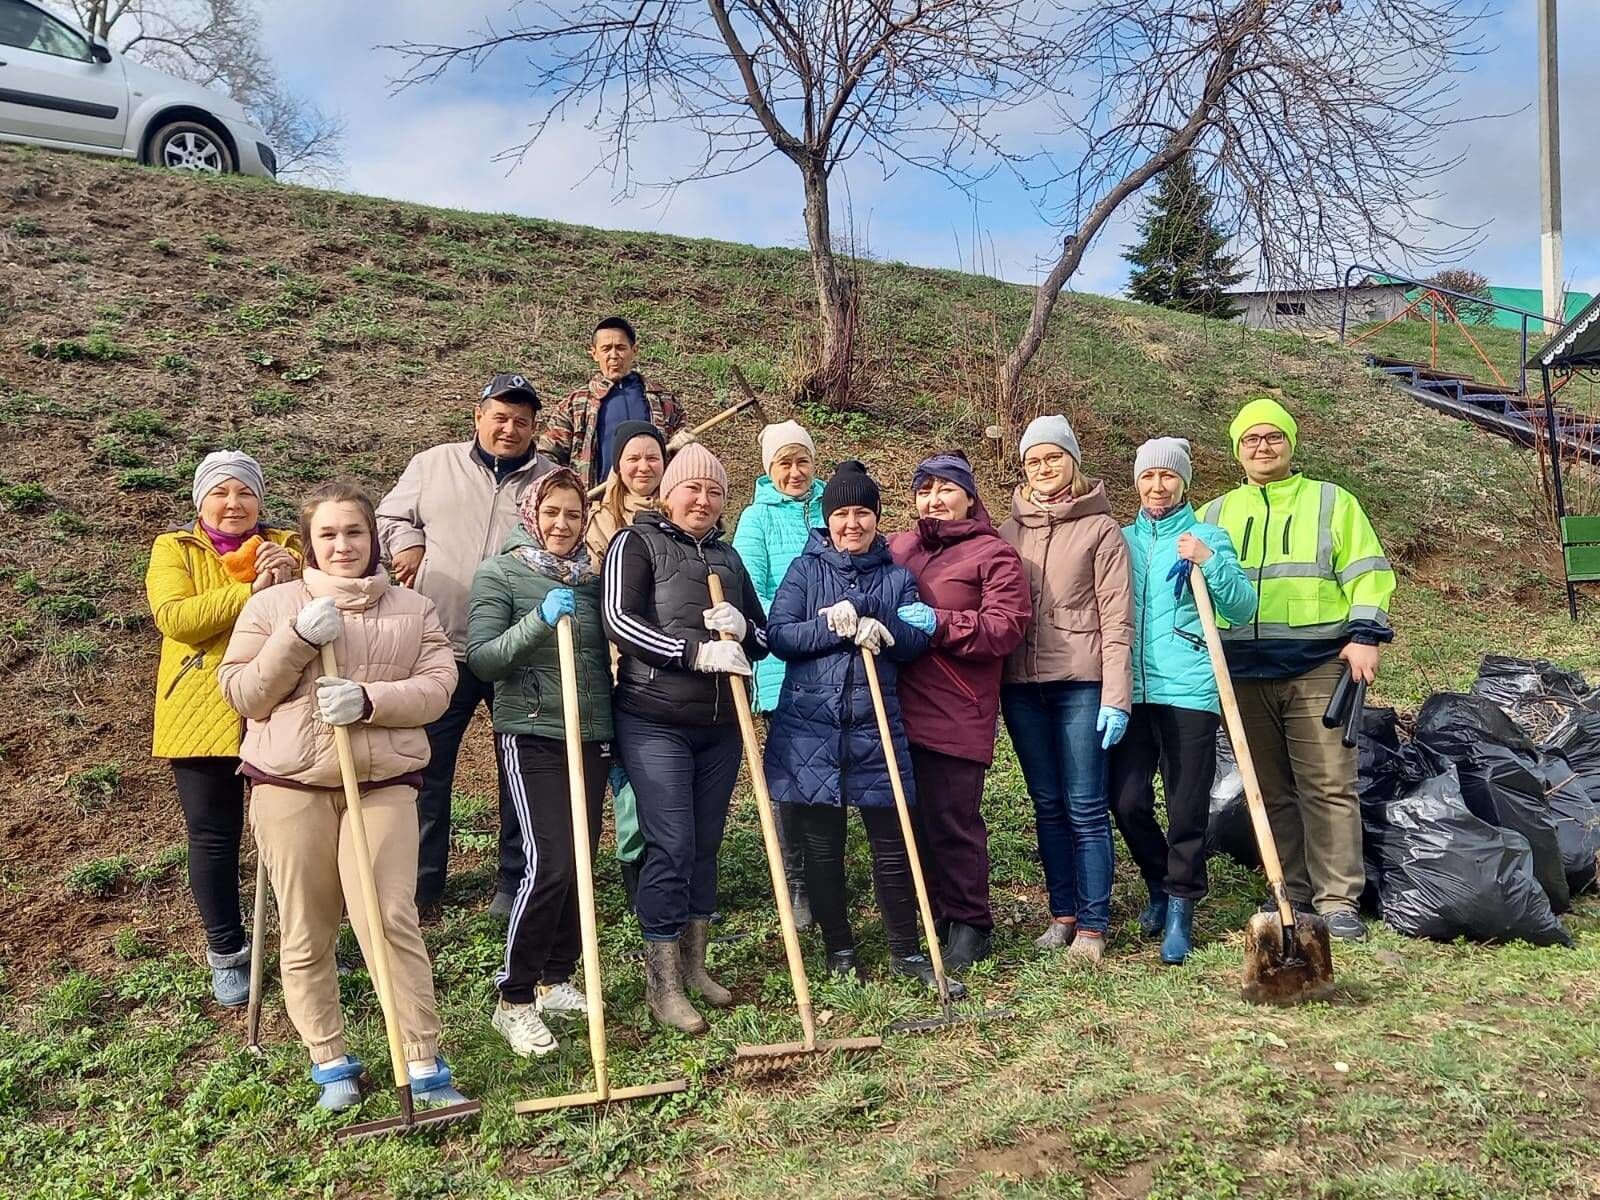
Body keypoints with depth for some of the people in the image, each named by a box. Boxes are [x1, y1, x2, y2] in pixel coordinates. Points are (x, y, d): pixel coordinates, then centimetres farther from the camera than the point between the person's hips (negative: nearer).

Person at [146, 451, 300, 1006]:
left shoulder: (286, 546, 8)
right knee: (214, 837, 8)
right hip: (203, 716, -1)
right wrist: (252, 590, -21)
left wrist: (292, 582, -22)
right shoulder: (174, 549, 3)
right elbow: (175, 617, -15)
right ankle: (226, 951, 25)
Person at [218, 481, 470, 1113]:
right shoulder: (272, 605, 6)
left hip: (383, 782, -1)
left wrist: (369, 700, -18)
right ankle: (330, 1062, 22)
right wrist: (297, 640, -14)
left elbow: (436, 686, -1)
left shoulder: (413, 609, 9)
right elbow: (242, 695, 1)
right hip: (290, 783, 1)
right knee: (305, 931, 6)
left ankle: (425, 1065, 1)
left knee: (391, 920, -8)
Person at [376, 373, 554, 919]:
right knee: (427, 770, 7)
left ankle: (515, 883, 23)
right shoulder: (432, 465, 7)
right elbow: (391, 516, 17)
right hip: (443, 647, 0)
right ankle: (422, 884, 20)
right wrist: (409, 545, -2)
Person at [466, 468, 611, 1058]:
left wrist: (617, 735, 16)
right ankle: (513, 999, -1)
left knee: (581, 861, 8)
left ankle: (556, 980, 24)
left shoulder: (590, 578, 13)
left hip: (591, 736, 6)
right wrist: (539, 619, -23)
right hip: (532, 736, -6)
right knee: (551, 863, -15)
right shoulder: (500, 574, -2)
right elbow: (481, 660, -11)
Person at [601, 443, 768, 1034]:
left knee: (706, 844, 11)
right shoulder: (636, 544, -1)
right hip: (655, 721, -6)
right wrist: (699, 650, -21)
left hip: (720, 723, 6)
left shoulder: (727, 556, 16)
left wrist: (741, 627, -8)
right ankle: (661, 980, 3)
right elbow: (620, 621, -15)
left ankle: (693, 963, 25)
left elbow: (763, 636, 17)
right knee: (671, 845, -8)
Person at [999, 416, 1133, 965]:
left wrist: (1116, 699, -11)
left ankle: (1092, 925, 7)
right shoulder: (1010, 530, 12)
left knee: (1085, 808, -1)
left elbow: (1116, 619, -5)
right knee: (1047, 805, 11)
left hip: (1080, 683, -4)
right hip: (1021, 684, 4)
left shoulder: (1100, 529, 1)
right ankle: (1063, 914, 21)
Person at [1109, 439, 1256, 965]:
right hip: (1131, 690, 3)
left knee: (1186, 810, 1)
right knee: (1127, 802, 1)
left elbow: (1242, 609, -6)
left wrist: (1209, 561, -19)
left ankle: (1180, 909, 17)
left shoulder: (1207, 537, 4)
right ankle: (1160, 885, 27)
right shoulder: (1122, 540, 12)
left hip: (1189, 690, -3)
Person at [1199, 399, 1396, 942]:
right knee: (1270, 790, 7)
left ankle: (1338, 900, 1)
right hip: (1243, 673, 3)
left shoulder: (1332, 502, 10)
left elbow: (1368, 572, 4)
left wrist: (1365, 634, -7)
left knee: (1329, 786, -5)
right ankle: (1291, 895, 16)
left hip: (1319, 666, -3)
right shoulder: (1214, 515, 17)